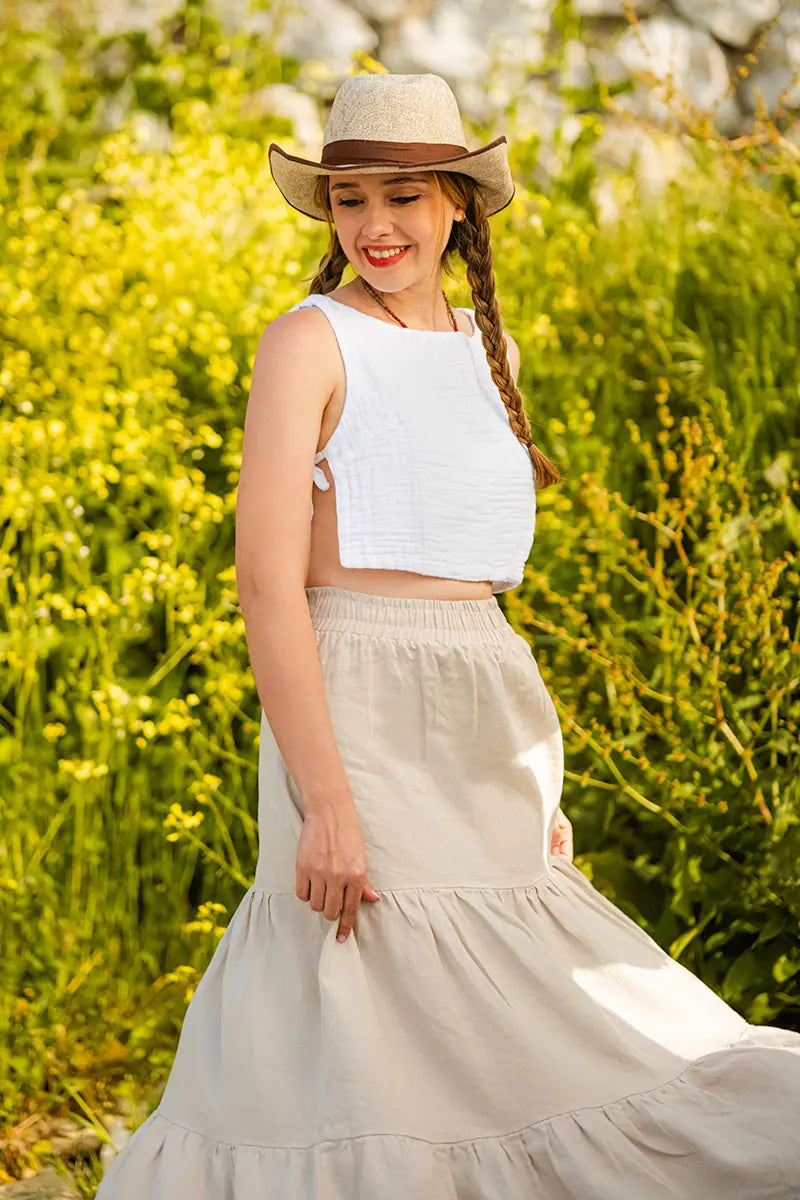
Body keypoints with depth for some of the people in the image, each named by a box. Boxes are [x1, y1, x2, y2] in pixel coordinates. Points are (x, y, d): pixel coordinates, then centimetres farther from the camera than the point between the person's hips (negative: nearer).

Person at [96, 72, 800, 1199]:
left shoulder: (484, 346, 15)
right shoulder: (311, 339, -5)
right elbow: (267, 578, -14)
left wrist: (538, 786, 17)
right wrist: (326, 799, -22)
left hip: (485, 728, 7)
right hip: (359, 718, -7)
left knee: (498, 1046, 8)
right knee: (374, 1037, -7)